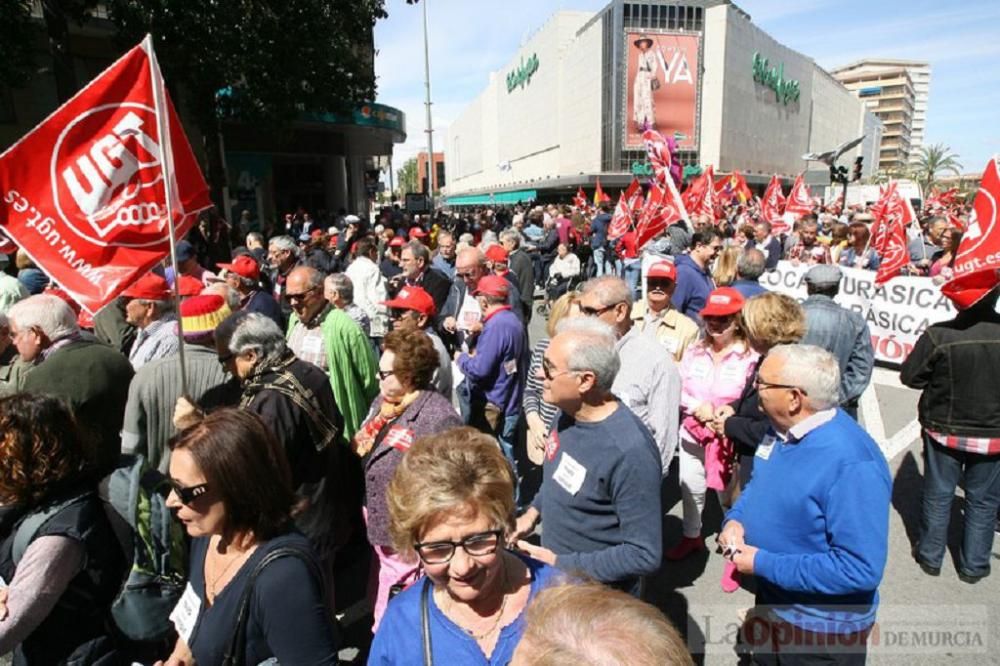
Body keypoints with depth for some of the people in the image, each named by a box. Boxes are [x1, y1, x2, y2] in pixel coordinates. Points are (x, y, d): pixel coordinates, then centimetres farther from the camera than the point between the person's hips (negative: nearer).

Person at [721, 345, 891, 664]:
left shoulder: (852, 464, -33)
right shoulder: (783, 427, -6)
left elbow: (860, 569, -32)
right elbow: (759, 485, 10)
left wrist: (762, 564, -28)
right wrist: (735, 519, -11)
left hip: (822, 628, -7)